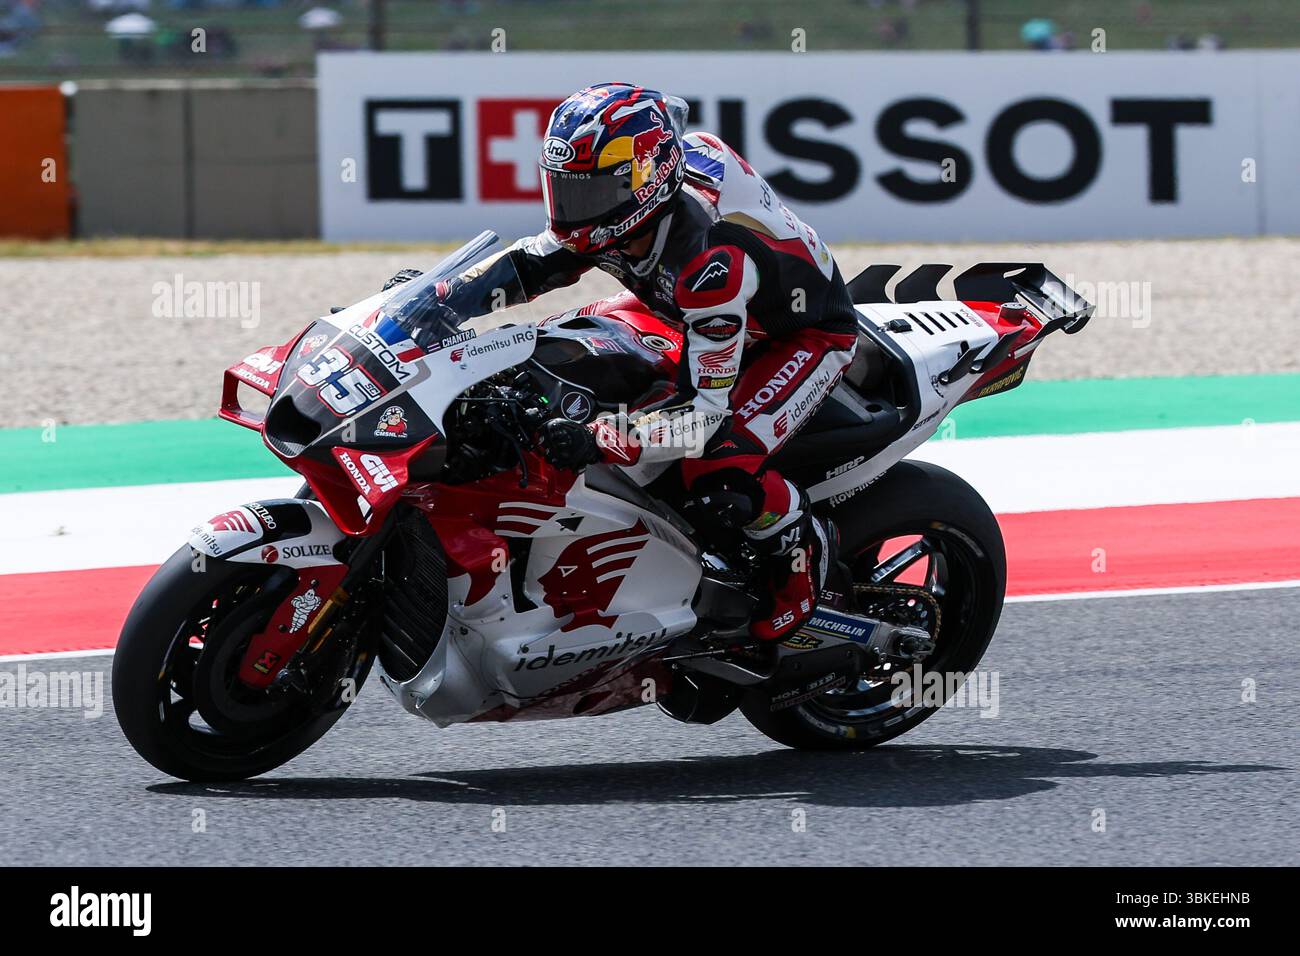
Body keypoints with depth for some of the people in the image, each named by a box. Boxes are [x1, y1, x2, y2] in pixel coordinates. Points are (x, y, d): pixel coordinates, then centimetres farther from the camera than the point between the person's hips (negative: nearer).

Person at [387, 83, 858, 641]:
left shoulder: (714, 258, -41)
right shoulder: (613, 205, -19)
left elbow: (705, 415, -41)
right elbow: (533, 262, -4)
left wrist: (598, 442, -51)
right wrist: (443, 297, -21)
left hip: (807, 334, -9)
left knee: (715, 473, -29)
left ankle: (801, 546, 1)